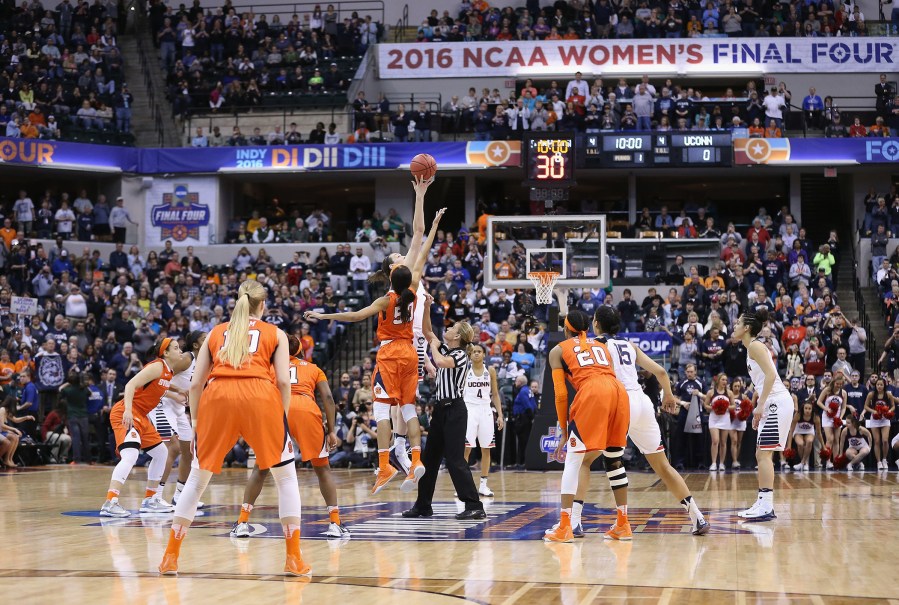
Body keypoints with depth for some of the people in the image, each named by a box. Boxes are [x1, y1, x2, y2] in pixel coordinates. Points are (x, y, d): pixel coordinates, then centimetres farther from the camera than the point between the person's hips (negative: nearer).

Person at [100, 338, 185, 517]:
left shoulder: (168, 372, 12)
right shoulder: (157, 366, -15)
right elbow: (130, 385, -23)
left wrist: (176, 393, 25)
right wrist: (128, 410, -34)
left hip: (141, 416, 10)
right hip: (126, 414, -10)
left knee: (161, 453, 17)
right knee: (130, 456, -26)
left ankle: (150, 500, 25)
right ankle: (110, 503, -34)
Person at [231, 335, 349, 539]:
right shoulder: (313, 368, 29)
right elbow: (328, 398, 13)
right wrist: (332, 431, 10)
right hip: (307, 409, 0)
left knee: (261, 468, 16)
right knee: (322, 468, 16)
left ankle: (242, 522, 9)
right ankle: (335, 524, 8)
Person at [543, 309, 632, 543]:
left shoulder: (558, 350, 20)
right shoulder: (601, 346, 33)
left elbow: (561, 393, 12)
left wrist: (564, 430, 17)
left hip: (591, 393, -4)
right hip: (619, 392, 5)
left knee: (572, 462, 3)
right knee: (615, 460, 18)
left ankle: (564, 527, -4)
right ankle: (623, 525, 19)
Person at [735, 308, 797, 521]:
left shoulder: (755, 345, -9)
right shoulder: (752, 347, 20)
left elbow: (771, 375, -19)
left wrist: (760, 405, -20)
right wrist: (759, 409, 20)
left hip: (777, 402, -10)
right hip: (772, 404, 10)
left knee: (764, 454, -12)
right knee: (761, 454, 11)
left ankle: (766, 507, -16)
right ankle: (763, 504, 14)